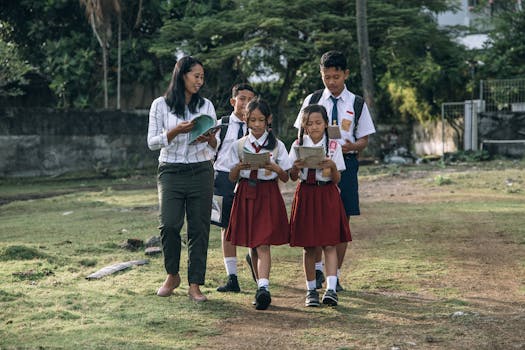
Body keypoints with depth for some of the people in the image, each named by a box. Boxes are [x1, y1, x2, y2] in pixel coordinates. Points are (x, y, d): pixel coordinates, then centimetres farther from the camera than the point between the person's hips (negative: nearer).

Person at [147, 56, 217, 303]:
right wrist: (176, 131, -16)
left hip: (201, 172, 2)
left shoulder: (206, 106, 10)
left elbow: (216, 146, 11)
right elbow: (152, 143, -1)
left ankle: (195, 284, 4)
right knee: (169, 225, -12)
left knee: (199, 228, -2)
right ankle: (172, 275, 12)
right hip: (171, 172, -2)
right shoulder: (161, 105, 3)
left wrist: (209, 139, -12)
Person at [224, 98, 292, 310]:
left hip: (268, 195, -3)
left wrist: (276, 168, -17)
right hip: (245, 195, 3)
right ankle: (262, 288, 17)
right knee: (252, 246, 8)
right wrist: (238, 167, -14)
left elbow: (285, 178, 3)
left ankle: (263, 289, -23)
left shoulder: (277, 146, 2)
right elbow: (232, 178, 6)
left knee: (263, 244, -13)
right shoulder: (239, 145, 7)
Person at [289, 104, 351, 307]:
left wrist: (332, 166, -20)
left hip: (328, 196, -1)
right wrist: (296, 167, -17)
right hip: (305, 196, 1)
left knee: (330, 244, -8)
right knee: (308, 246, 4)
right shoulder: (298, 145, 4)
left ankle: (331, 289, -11)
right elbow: (293, 177, 4)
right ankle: (311, 290, 12)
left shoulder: (333, 146, 1)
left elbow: (337, 179, 0)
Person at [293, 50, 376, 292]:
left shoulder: (356, 104, 5)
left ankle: (335, 274, 11)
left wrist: (352, 146, -16)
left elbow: (364, 140, 7)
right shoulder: (312, 101, 6)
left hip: (345, 164, 0)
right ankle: (317, 269, 14)